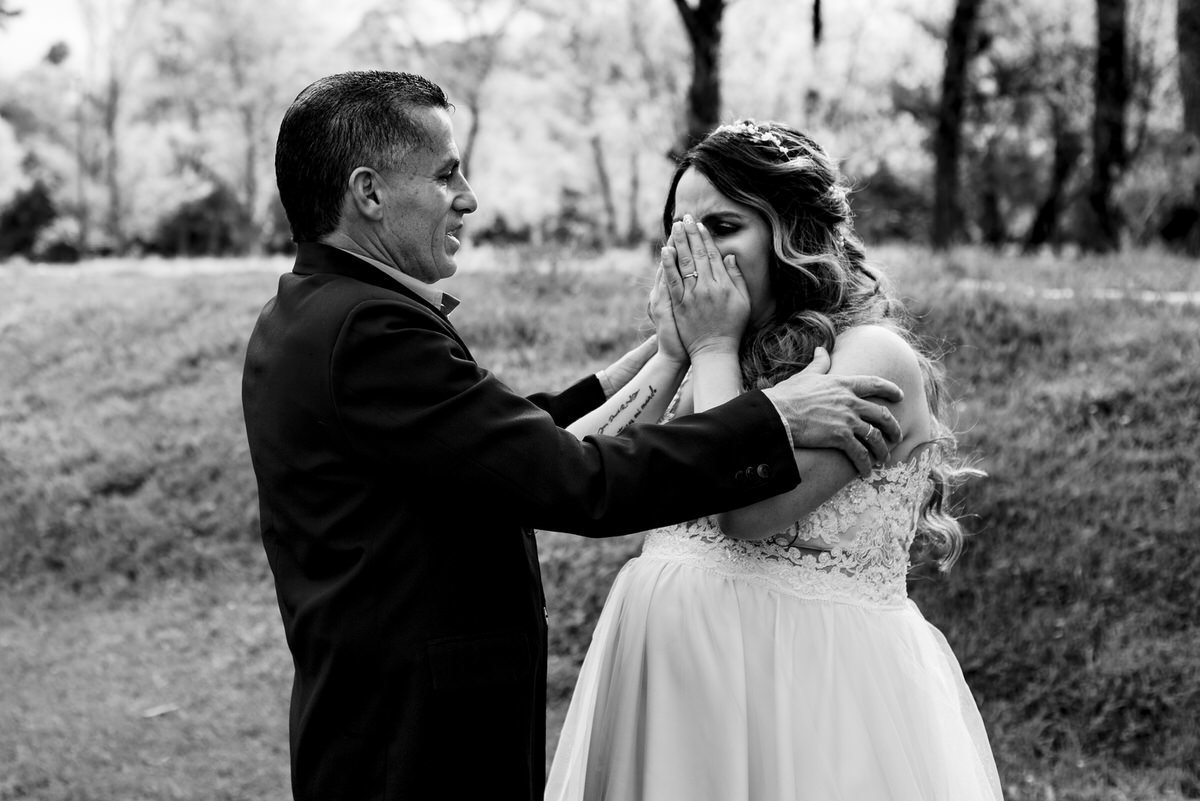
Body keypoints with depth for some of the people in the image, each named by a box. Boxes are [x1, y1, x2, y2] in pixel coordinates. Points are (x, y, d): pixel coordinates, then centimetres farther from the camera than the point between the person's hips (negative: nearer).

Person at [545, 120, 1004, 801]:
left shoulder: (873, 354, -11)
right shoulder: (719, 365, 10)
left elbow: (747, 509, -21)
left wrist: (715, 344, -11)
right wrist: (671, 349, -3)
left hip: (812, 678, -7)